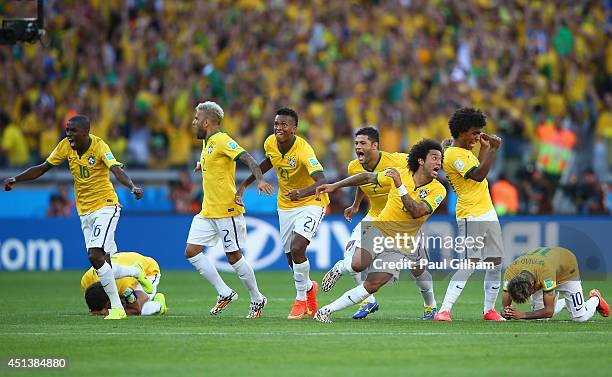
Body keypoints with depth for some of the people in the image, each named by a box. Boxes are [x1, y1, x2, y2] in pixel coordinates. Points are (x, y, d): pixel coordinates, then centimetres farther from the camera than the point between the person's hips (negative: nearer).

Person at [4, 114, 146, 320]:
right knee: (104, 264, 4)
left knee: (95, 256, -21)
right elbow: (42, 168, 7)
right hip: (85, 211, 6)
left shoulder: (99, 147, -17)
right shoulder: (65, 146, -1)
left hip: (105, 206, -6)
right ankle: (136, 272, 35)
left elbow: (117, 170, -31)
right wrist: (16, 179, -4)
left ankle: (117, 308, -11)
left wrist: (132, 187, -49)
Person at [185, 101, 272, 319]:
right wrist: (203, 164, 25)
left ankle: (257, 299, 14)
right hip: (207, 211, 9)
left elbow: (247, 159, -26)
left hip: (226, 211, -9)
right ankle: (225, 293, 9)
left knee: (234, 257, -3)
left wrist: (260, 180, -39)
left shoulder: (222, 140, -15)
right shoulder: (207, 141, 13)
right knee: (191, 252, 1)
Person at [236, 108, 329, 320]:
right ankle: (309, 287, 42)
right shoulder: (270, 143, -9)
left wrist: (302, 192, -59)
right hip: (286, 205, 6)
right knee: (291, 257, 11)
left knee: (297, 248, -24)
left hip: (311, 202, -6)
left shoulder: (303, 150, -29)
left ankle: (301, 298, -3)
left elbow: (321, 181, -41)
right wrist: (245, 183, 11)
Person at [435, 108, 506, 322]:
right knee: (470, 264, -16)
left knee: (495, 262, 7)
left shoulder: (466, 152, 18)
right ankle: (444, 310, -19)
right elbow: (478, 175, -21)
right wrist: (493, 150, -20)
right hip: (471, 217, -10)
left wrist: (485, 148, 26)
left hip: (487, 213, 10)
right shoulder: (453, 155, -12)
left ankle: (489, 309, 14)